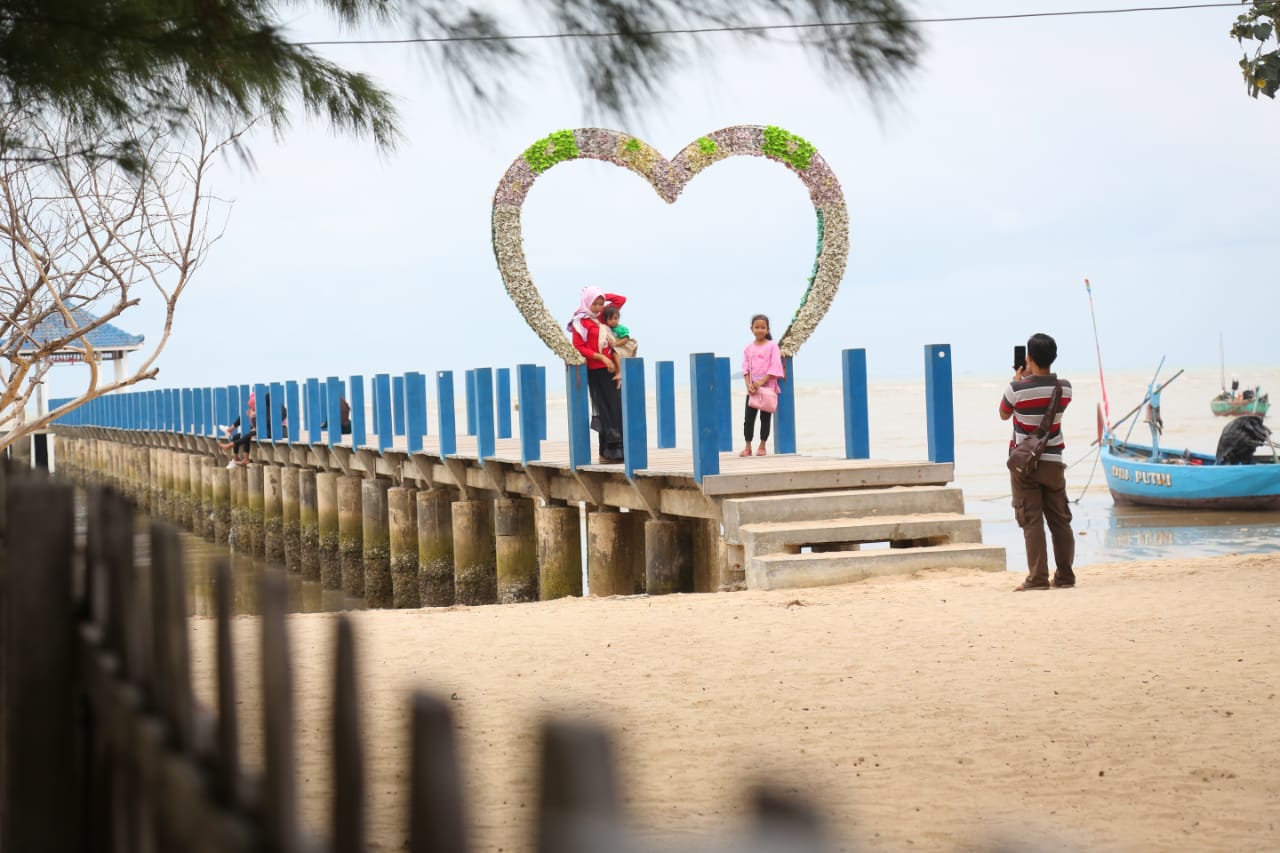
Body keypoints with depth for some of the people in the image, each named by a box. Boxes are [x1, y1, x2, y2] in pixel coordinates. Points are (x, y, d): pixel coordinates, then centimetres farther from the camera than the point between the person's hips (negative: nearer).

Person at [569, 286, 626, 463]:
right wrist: (601, 357, -15)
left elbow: (621, 300, 23)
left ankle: (617, 450, 2)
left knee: (617, 408, 2)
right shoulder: (580, 323, -5)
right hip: (596, 371, -7)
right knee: (605, 410, -8)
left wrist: (603, 296, 10)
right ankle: (607, 452, -6)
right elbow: (578, 348, -11)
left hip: (610, 368, 7)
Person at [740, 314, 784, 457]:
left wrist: (762, 382, -18)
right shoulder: (749, 348, 8)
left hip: (768, 387, -3)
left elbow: (774, 368, -9)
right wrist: (749, 385, -11)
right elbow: (746, 368, 4)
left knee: (765, 417, 1)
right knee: (748, 417, -1)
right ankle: (748, 447, 4)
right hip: (752, 388, 3)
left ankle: (763, 446, 8)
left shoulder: (772, 346, -3)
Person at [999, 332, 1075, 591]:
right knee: (1060, 520, 10)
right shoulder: (1065, 388, -4)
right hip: (1053, 462, 3)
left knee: (1031, 521, -3)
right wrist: (1028, 379, 17)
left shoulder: (1017, 389, -16)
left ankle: (1037, 578, -7)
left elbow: (1004, 414, 4)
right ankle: (1065, 576, 12)